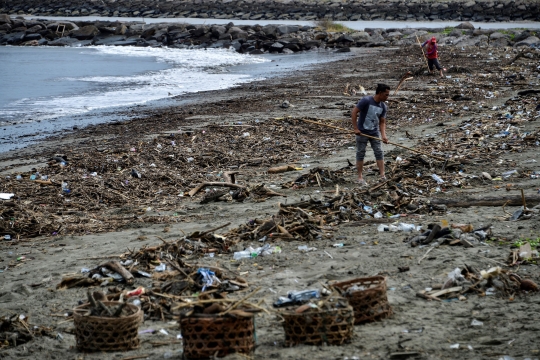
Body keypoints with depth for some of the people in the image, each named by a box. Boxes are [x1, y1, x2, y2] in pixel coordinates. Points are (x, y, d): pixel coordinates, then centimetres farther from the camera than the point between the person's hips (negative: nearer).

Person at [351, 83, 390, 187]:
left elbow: (382, 122, 2)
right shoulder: (366, 101, -19)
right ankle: (360, 177, 10)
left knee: (379, 152, -1)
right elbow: (354, 113, -18)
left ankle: (382, 176, 0)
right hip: (362, 132, -5)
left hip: (375, 132, 5)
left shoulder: (383, 107, -1)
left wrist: (383, 135, -12)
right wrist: (355, 128, -20)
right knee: (361, 154, 3)